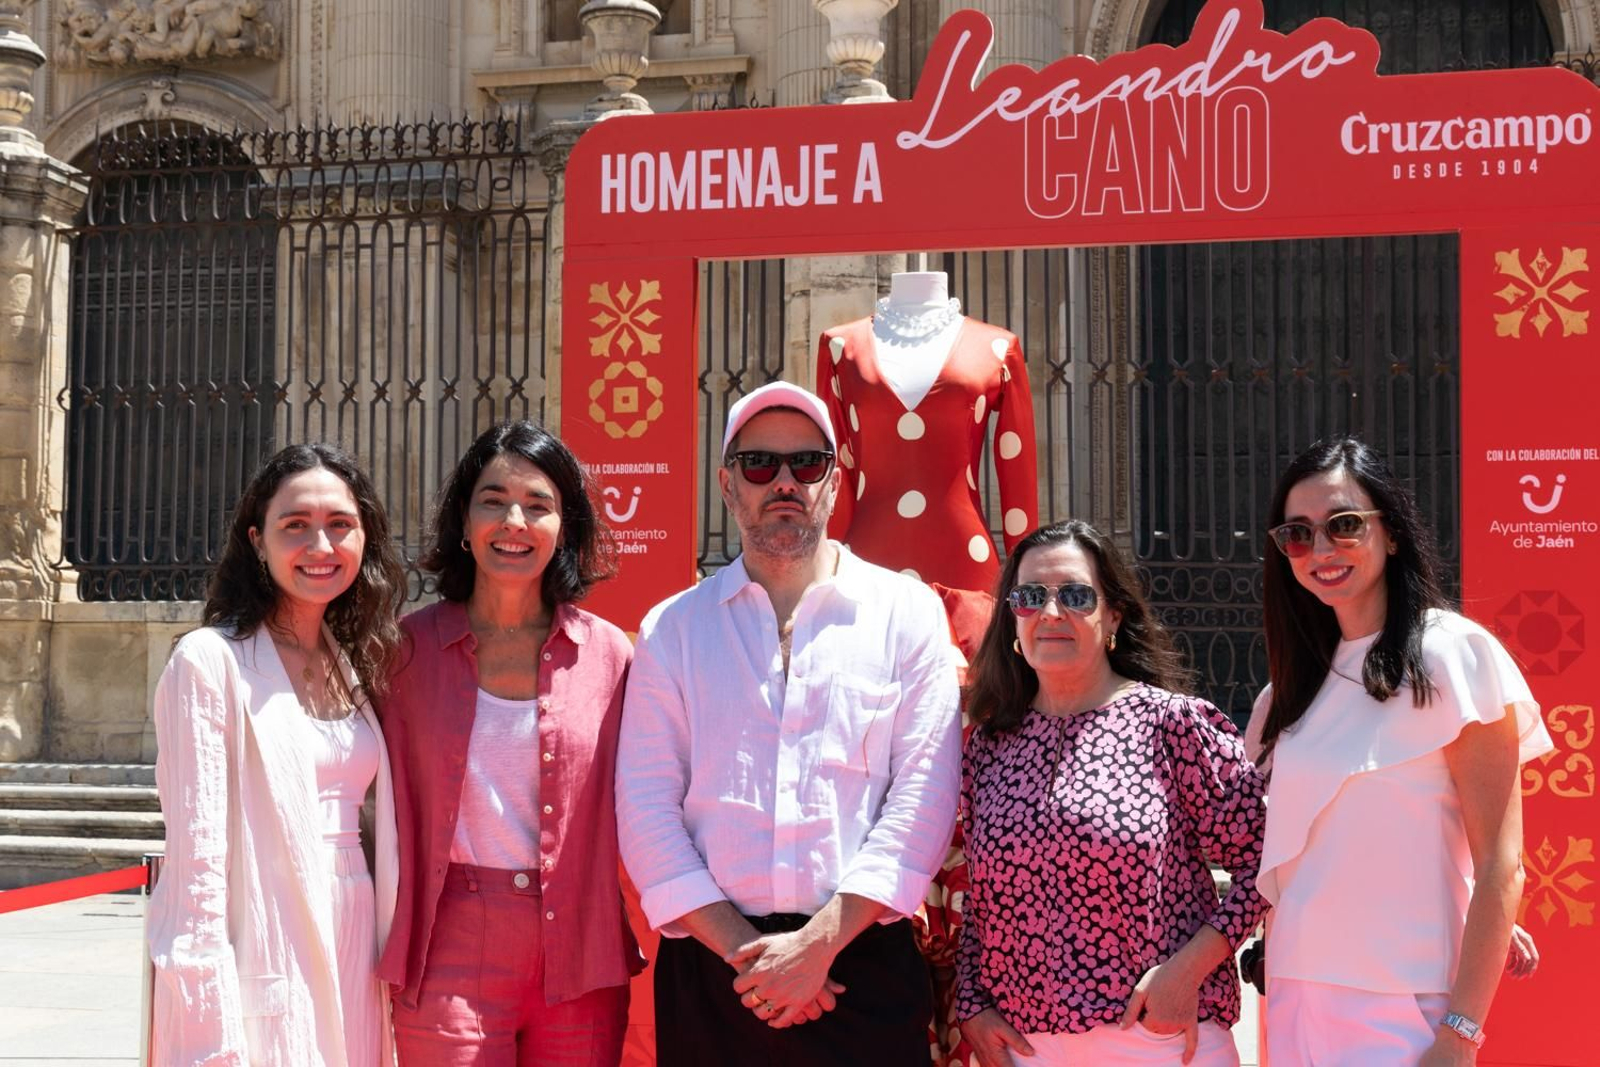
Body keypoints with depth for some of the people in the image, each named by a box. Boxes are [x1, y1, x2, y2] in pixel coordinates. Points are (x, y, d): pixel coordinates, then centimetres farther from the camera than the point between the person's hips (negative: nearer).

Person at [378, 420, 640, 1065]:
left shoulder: (608, 654, 2)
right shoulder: (409, 648, 1)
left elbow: (632, 816, 7)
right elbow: (385, 803, 5)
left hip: (581, 966, 1)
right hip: (451, 966, -1)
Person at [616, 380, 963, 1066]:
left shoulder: (907, 612, 4)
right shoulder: (672, 629, 7)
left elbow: (923, 796, -4)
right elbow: (646, 807, 1)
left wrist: (816, 944, -11)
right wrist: (743, 950, -10)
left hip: (864, 963, -1)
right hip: (709, 968, 1)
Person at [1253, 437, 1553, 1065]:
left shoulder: (1452, 654, -8)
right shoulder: (1300, 682, 10)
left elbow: (1500, 870, -12)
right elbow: (1288, 860, 12)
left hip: (1405, 1011, -6)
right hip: (1295, 999, 6)